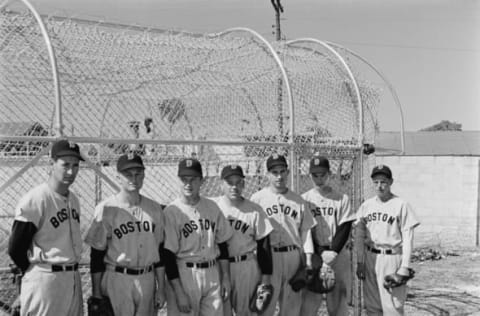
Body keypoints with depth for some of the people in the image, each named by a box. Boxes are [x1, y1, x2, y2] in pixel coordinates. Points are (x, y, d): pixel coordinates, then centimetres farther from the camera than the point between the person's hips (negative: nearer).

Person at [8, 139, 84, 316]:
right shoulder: (34, 200, -14)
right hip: (45, 281, -7)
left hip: (74, 279, 8)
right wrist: (37, 275, 0)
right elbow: (15, 248, -11)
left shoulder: (73, 200, 10)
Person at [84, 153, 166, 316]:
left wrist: (161, 288, 9)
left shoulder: (155, 209, 7)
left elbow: (159, 250, 11)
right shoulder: (106, 209, -6)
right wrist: (96, 294, -5)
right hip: (116, 280, -4)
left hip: (147, 280, 4)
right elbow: (96, 255, -4)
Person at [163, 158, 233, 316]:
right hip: (184, 275, -4)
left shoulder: (212, 207, 6)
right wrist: (179, 292, -14)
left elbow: (222, 244, 13)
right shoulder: (172, 211, -9)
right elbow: (169, 256, -11)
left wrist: (226, 277, 9)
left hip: (212, 273, 5)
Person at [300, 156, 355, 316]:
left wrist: (333, 252, -13)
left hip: (338, 256, 0)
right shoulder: (304, 199, 5)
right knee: (308, 303, -4)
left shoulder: (342, 198, 6)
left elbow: (345, 229, 0)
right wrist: (320, 254, -10)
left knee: (338, 303, 2)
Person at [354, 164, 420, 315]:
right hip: (370, 257, 5)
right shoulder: (366, 205, 7)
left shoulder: (401, 205, -5)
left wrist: (405, 266, -10)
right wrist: (360, 262, 6)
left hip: (392, 258, -5)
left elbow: (407, 237, -6)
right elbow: (359, 236, 11)